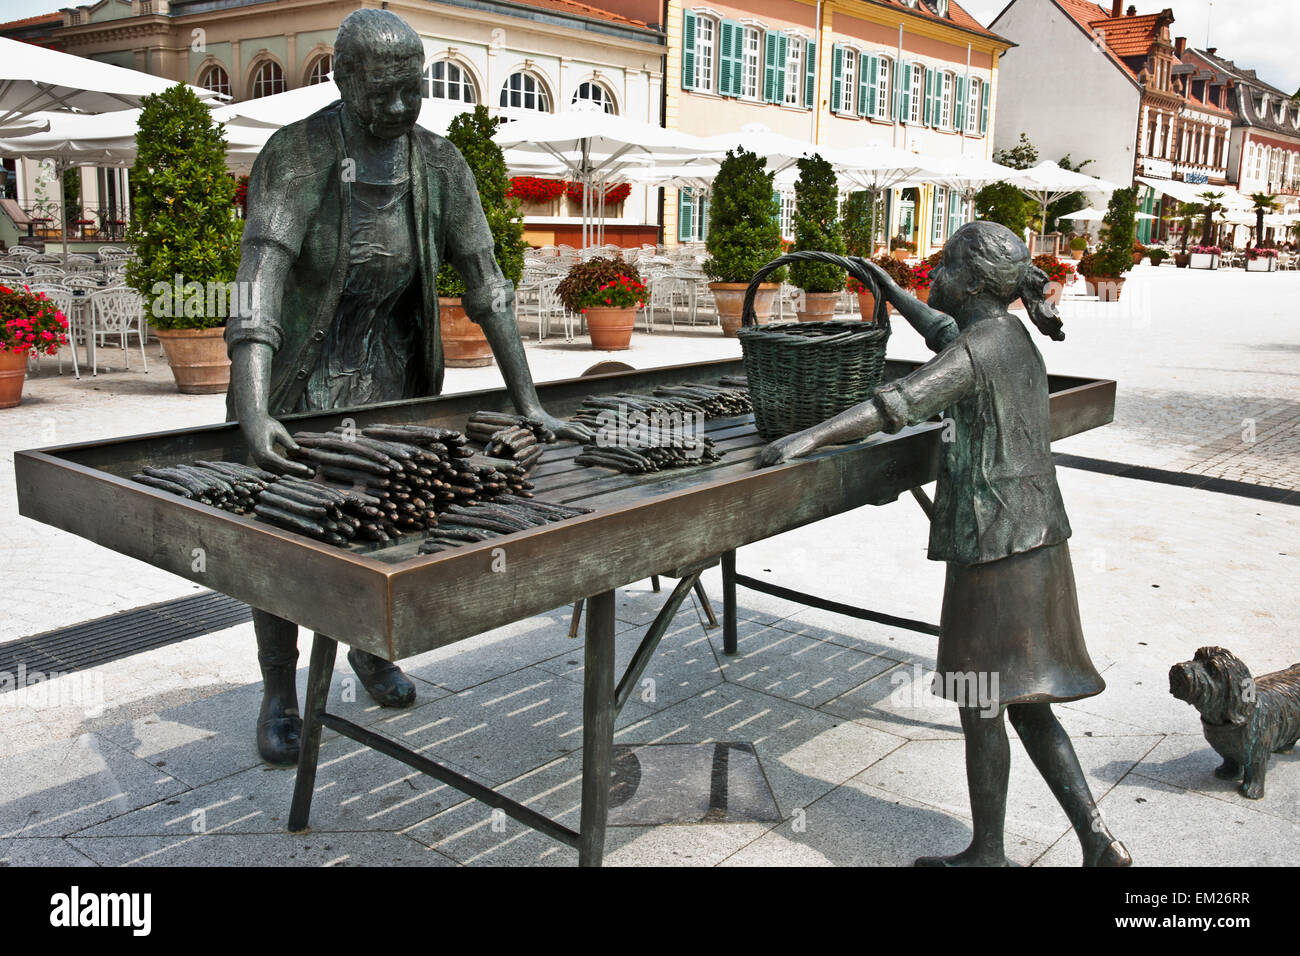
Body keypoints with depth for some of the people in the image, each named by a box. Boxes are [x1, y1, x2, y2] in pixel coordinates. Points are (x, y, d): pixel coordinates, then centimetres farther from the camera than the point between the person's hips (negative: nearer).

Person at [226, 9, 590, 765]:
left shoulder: (441, 164, -7)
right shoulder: (297, 155, -19)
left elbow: (486, 283, -9)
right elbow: (259, 280, -31)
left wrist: (530, 406, -15)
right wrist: (253, 412, -45)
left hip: (389, 375, 4)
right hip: (300, 378, -3)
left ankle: (370, 647, 41)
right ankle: (280, 697, 22)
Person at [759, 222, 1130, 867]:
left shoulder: (982, 346, -16)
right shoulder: (1011, 337, 12)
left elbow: (899, 404, -30)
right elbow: (944, 335, 32)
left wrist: (808, 438, -32)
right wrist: (890, 290, 36)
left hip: (995, 546, -9)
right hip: (1035, 540, 9)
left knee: (978, 701, 5)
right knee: (1024, 703, 16)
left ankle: (985, 855, 21)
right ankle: (1098, 842, 16)